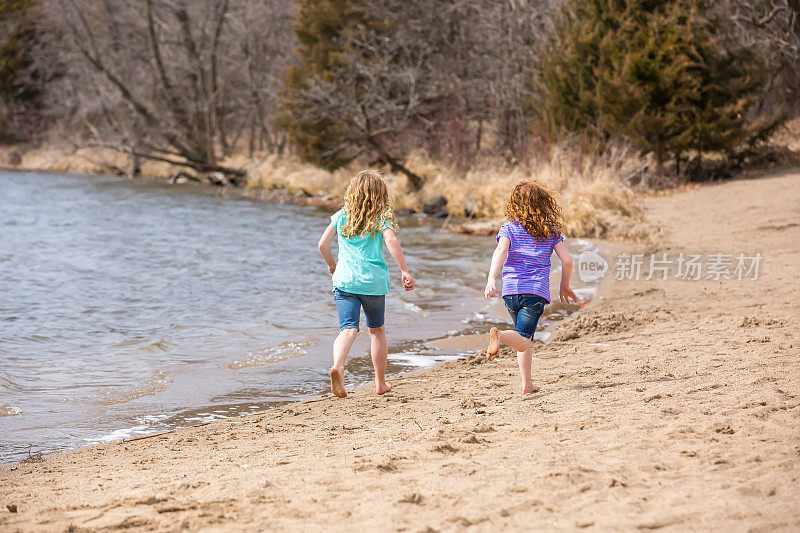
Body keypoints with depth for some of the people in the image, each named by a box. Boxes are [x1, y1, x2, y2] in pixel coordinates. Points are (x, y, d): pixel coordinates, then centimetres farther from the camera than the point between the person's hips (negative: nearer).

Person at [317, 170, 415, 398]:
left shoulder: (341, 216, 9)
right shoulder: (381, 218, 1)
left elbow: (323, 244, 7)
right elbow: (391, 242, -16)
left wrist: (332, 265, 24)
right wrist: (405, 272, -16)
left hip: (345, 279, 1)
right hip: (373, 281, -1)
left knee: (348, 329, -10)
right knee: (377, 330, 18)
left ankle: (338, 366, -41)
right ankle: (380, 383, 27)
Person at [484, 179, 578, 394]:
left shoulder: (509, 228, 5)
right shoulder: (550, 231, 7)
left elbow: (500, 251, -14)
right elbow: (567, 260, 3)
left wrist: (491, 279, -25)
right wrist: (564, 287, 19)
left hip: (511, 291, 2)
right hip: (537, 292, -2)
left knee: (524, 339, 20)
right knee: (523, 339, -8)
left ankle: (527, 383, 11)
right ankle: (500, 335, -40)